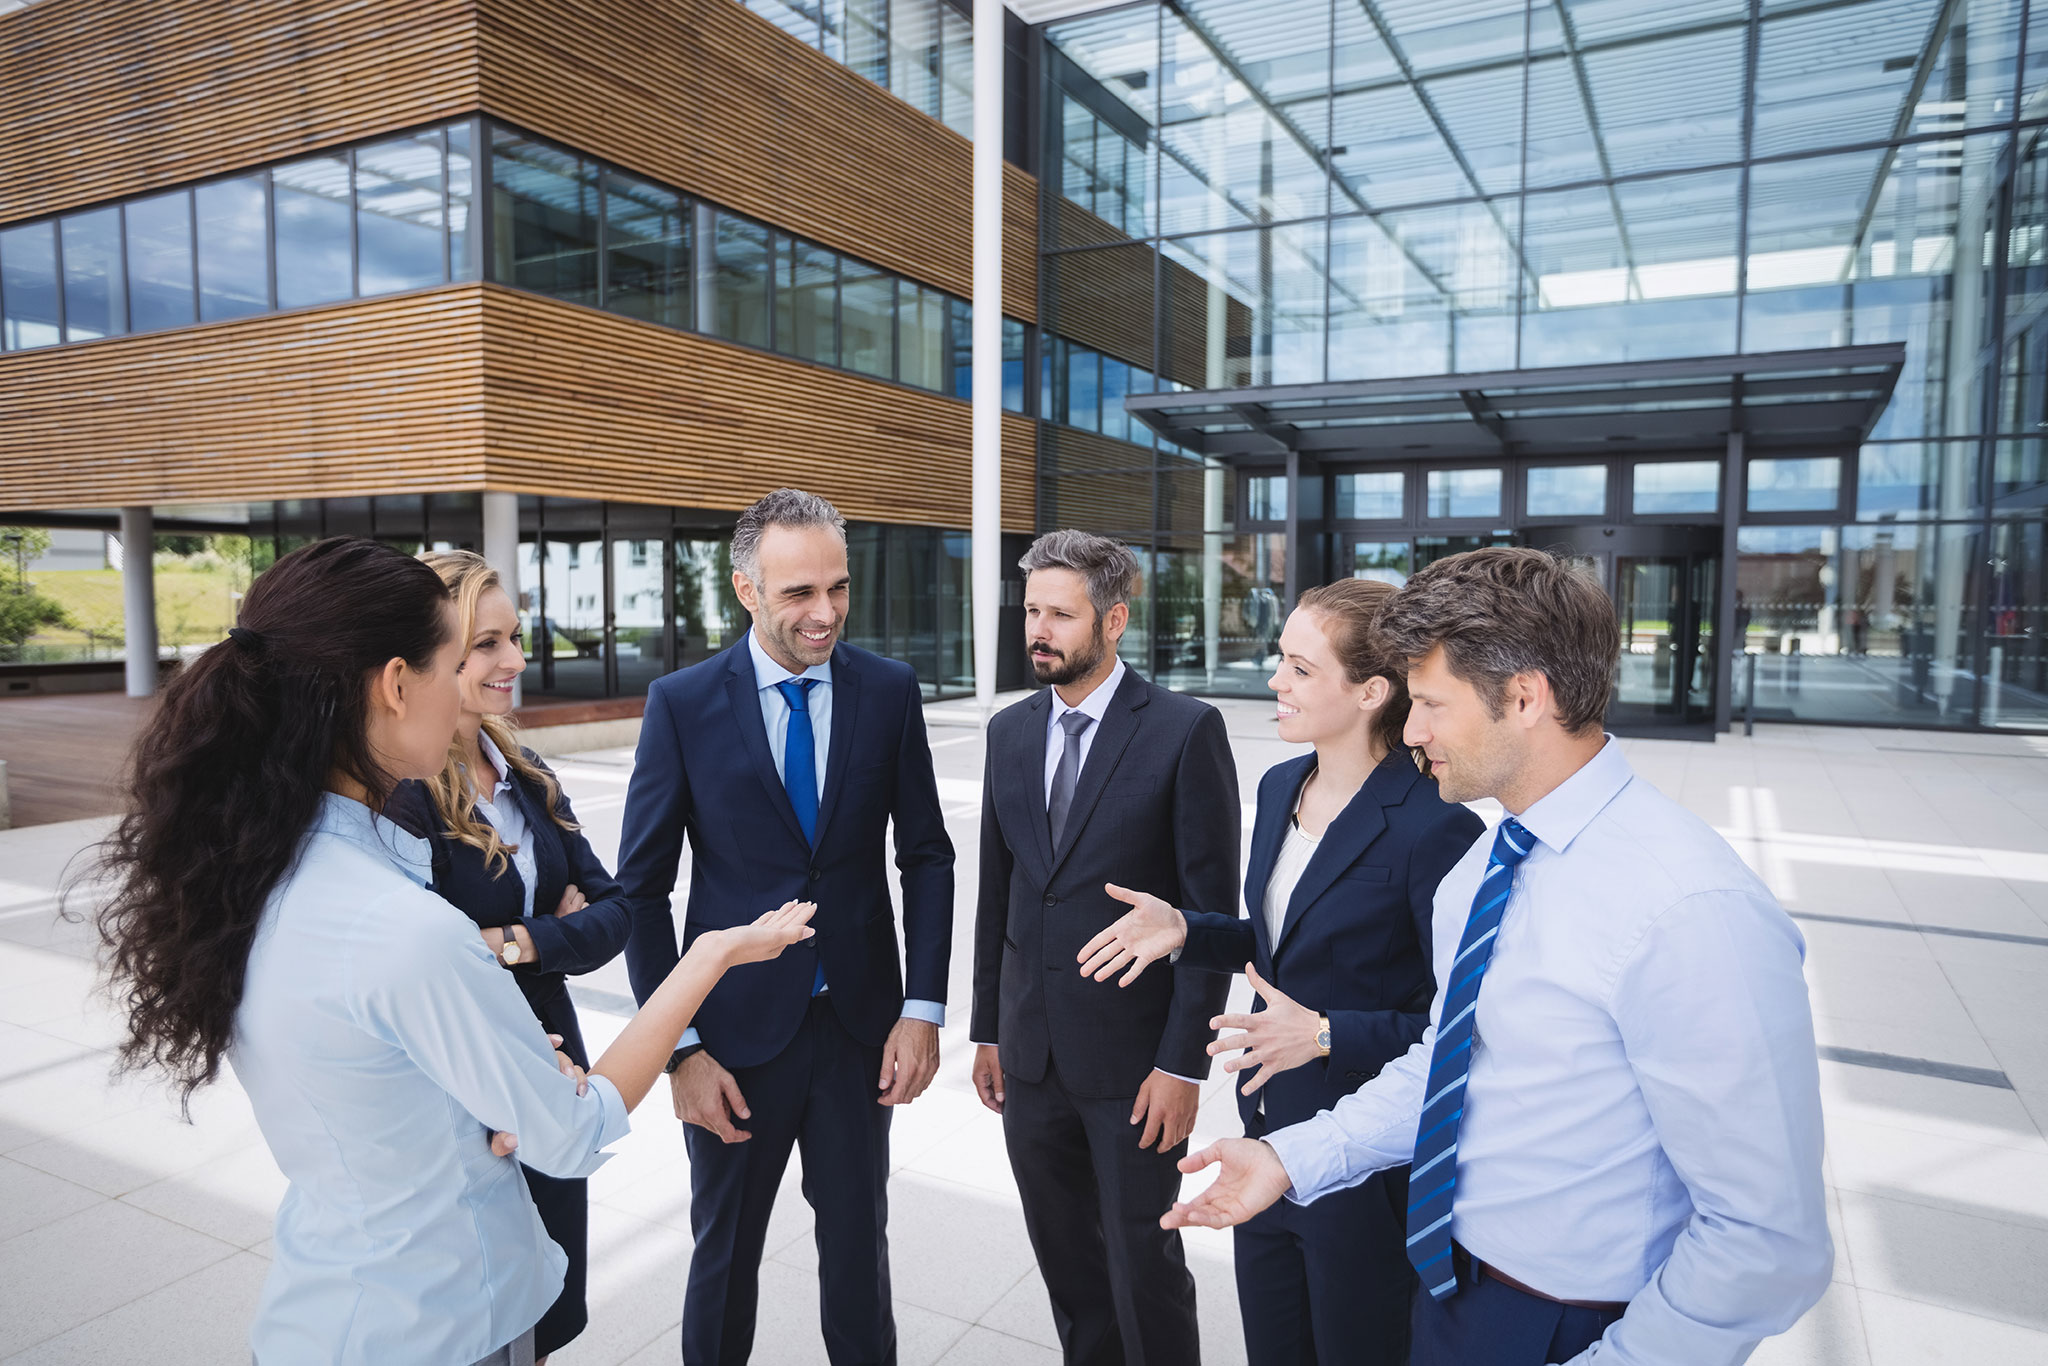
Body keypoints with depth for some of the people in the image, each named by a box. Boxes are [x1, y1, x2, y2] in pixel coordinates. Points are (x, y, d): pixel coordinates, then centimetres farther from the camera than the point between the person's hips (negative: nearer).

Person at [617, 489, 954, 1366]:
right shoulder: (682, 703, -10)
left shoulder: (889, 692, -5)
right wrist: (680, 1047, -9)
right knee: (725, 1252, 18)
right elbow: (642, 887, -6)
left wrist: (923, 1008, -6)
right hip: (736, 1030, -1)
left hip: (861, 1025, 1)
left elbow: (926, 856, 1)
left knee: (858, 1244, 18)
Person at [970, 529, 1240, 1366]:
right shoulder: (1010, 731, 5)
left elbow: (1212, 909, -11)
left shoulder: (1186, 731, -12)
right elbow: (996, 890, 10)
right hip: (1031, 1052, 5)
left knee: (1141, 1261, 6)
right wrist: (987, 1030, 11)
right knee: (1063, 1256, 18)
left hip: (1134, 1053, -5)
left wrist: (1183, 1063, -13)